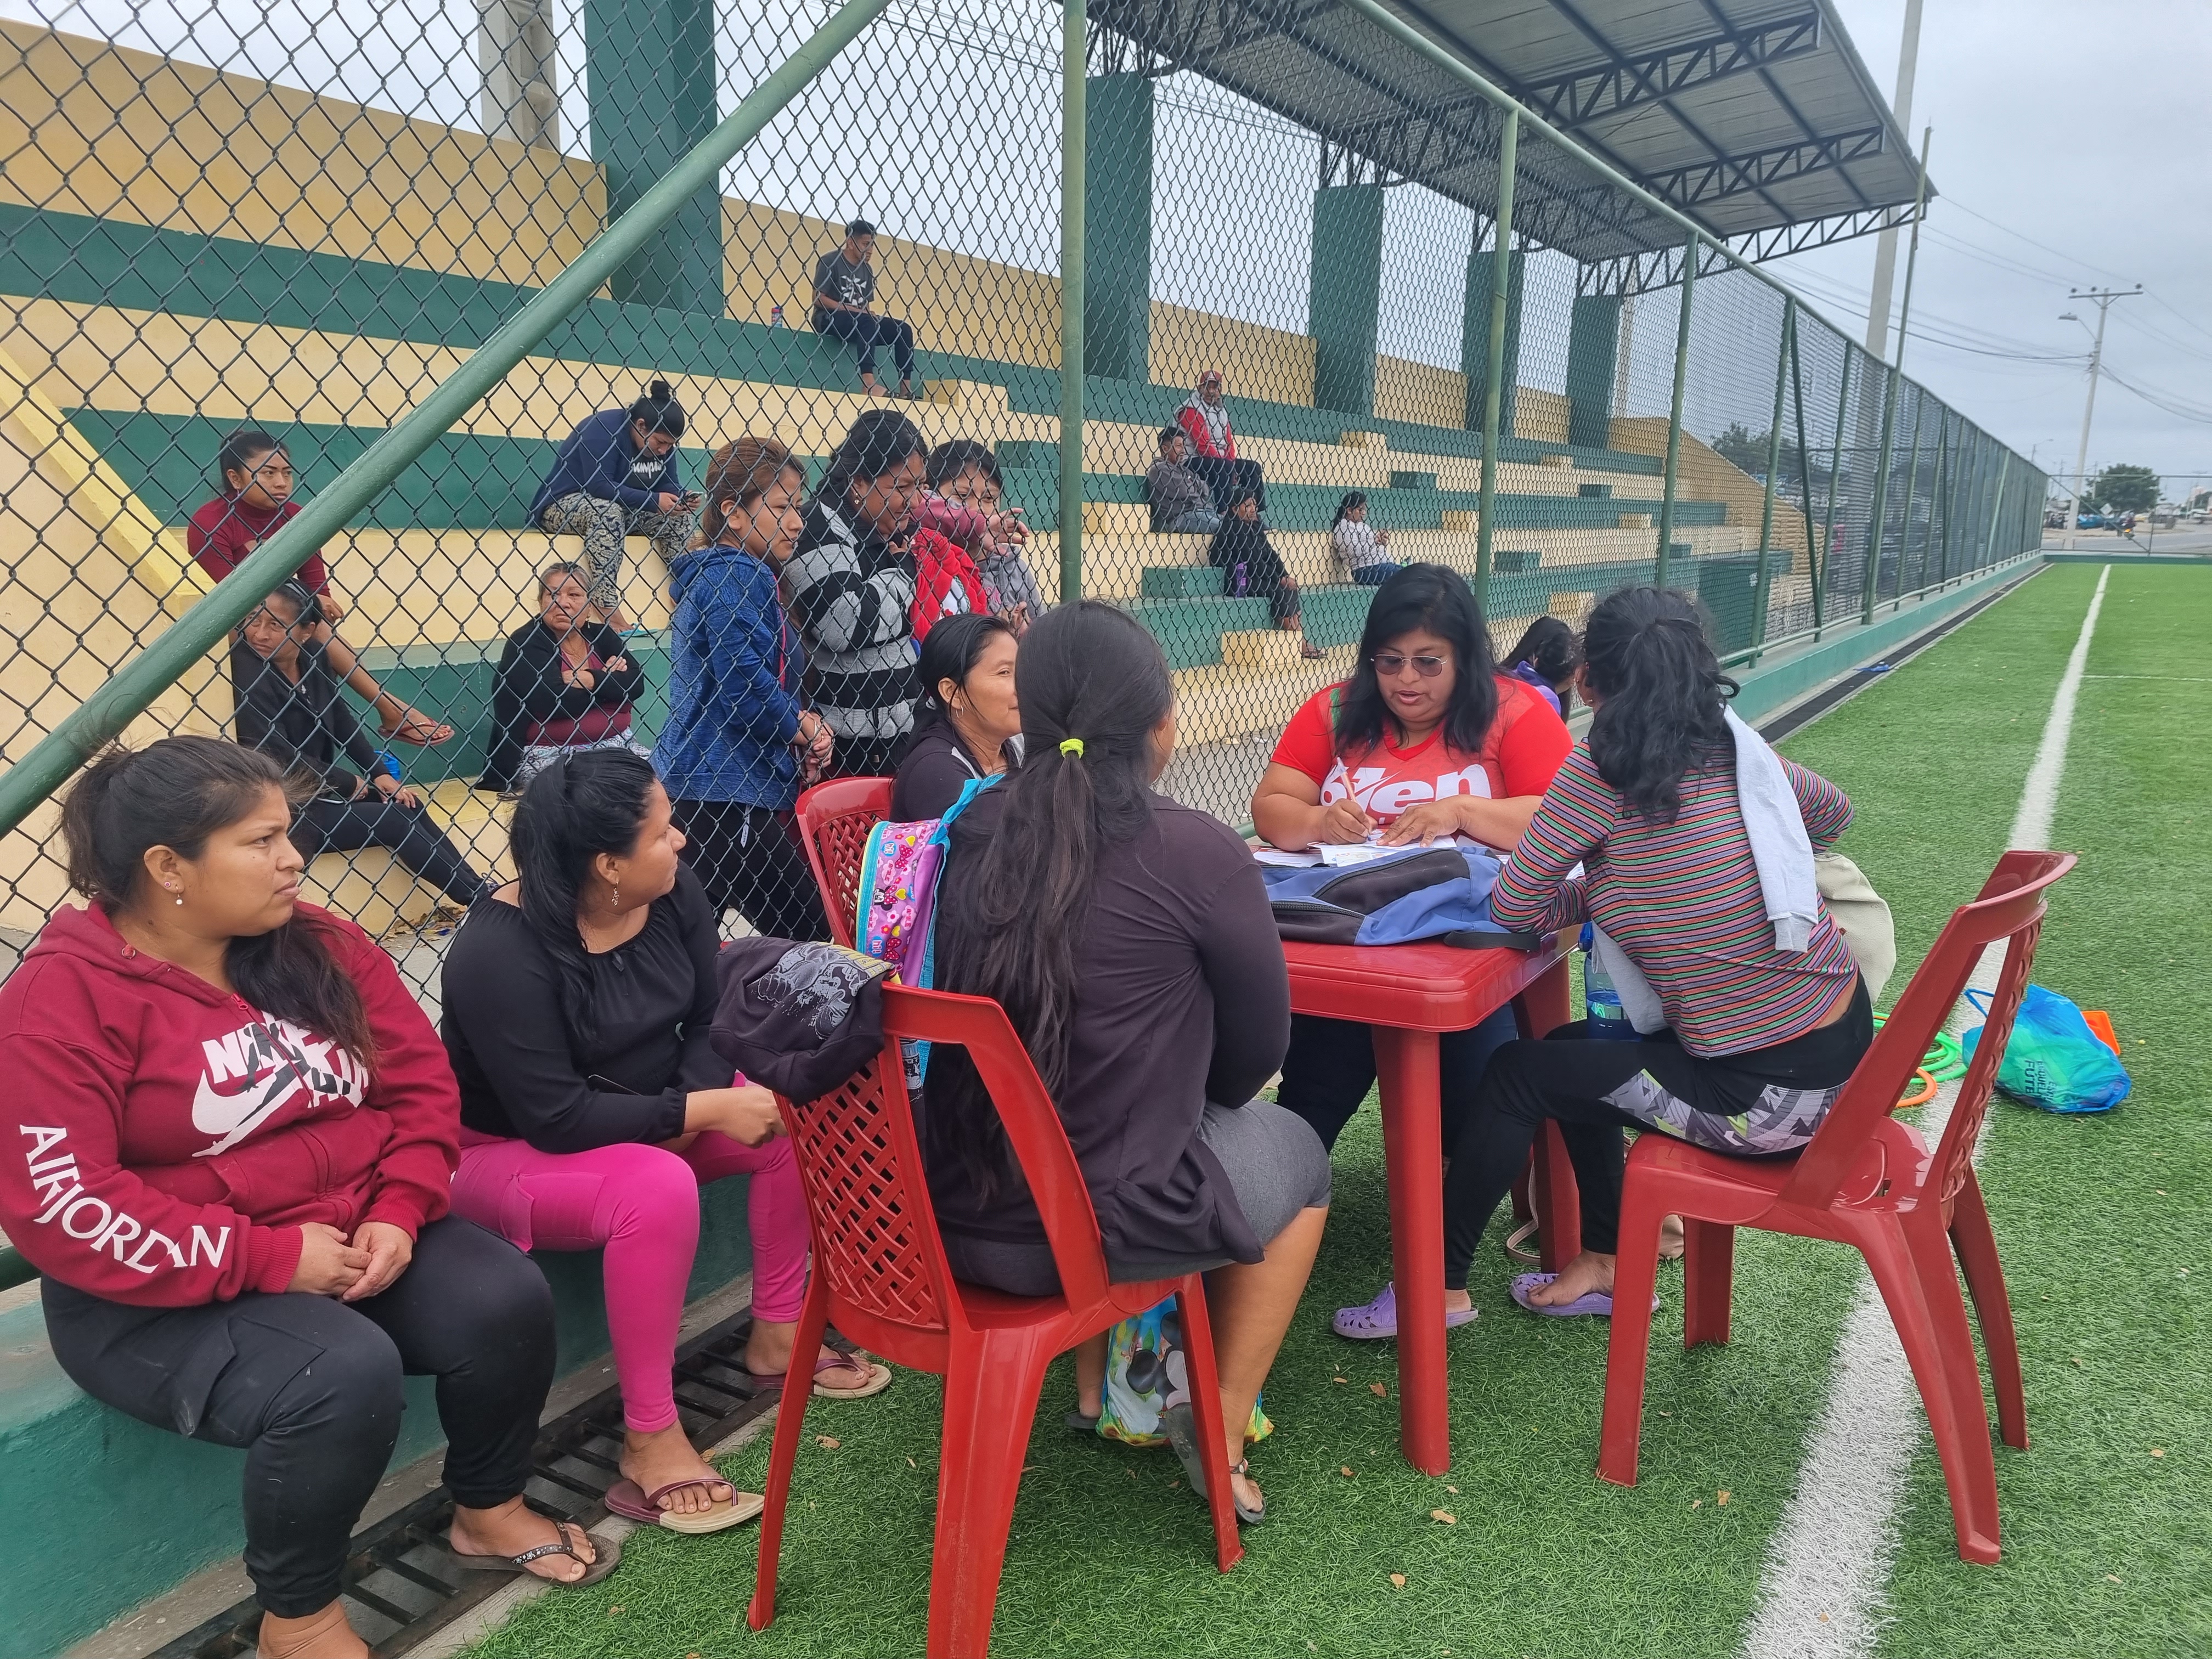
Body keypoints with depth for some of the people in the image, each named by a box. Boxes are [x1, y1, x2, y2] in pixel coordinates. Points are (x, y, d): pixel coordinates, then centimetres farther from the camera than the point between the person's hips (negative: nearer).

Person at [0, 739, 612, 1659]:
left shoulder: (321, 947, 2)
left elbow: (419, 1082, 5)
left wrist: (398, 1213, -11)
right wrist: (266, 1258, -23)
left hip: (352, 1238, 6)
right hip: (164, 1297, -5)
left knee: (506, 1301, -16)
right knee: (345, 1373, -32)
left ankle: (490, 1512, 13)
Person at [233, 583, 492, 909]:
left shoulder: (313, 656, 0)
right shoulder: (246, 672, -19)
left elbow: (343, 723, 10)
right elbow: (280, 761, -22)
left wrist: (381, 774, -1)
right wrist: (351, 784, -13)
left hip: (319, 786, 7)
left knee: (409, 805, -4)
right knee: (394, 820, -13)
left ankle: (480, 892, -2)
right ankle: (482, 899, -4)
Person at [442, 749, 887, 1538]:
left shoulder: (673, 894, -9)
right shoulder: (498, 953, -28)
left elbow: (711, 1022, -2)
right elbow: (554, 1118, -29)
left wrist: (695, 1105, -21)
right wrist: (700, 1112, -29)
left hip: (646, 1120, 7)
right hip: (509, 1152, -7)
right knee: (658, 1186, -36)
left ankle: (776, 1334, 4)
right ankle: (650, 1442, -22)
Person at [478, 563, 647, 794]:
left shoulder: (602, 635, 10)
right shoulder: (526, 643, -5)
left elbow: (635, 683, -3)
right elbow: (551, 701, -19)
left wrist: (589, 680, -14)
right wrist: (609, 681, -8)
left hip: (614, 744, 5)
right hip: (549, 754, -5)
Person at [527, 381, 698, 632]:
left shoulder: (661, 442, -1)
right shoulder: (603, 428, -23)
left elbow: (668, 483, 6)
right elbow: (598, 485, -30)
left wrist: (680, 497, -19)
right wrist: (653, 501, -32)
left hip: (625, 511, 8)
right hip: (563, 506, -8)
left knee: (684, 517, -9)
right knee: (607, 511, -40)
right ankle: (609, 613, -45)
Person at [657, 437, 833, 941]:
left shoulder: (723, 573, 21)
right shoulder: (734, 574, -11)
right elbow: (743, 685, -22)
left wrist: (800, 723, 6)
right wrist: (801, 728, -3)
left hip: (697, 787, 10)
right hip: (724, 794, -10)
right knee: (809, 935, -6)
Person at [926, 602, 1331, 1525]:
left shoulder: (973, 831, -2)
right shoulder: (1194, 851, -17)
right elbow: (1259, 1044, -3)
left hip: (951, 1212, 6)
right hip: (1101, 1226, -5)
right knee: (1294, 1152, 22)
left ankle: (1097, 1388, 43)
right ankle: (1222, 1436, 28)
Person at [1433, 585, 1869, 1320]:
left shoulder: (1600, 769, -18)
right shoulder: (1736, 751, 2)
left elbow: (1513, 906, -13)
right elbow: (1832, 811, 22)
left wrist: (1596, 891, 3)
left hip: (1774, 1095, -7)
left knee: (1517, 1074, 6)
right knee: (1572, 1048, 22)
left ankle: (1439, 1285, 22)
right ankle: (1606, 1263, 35)